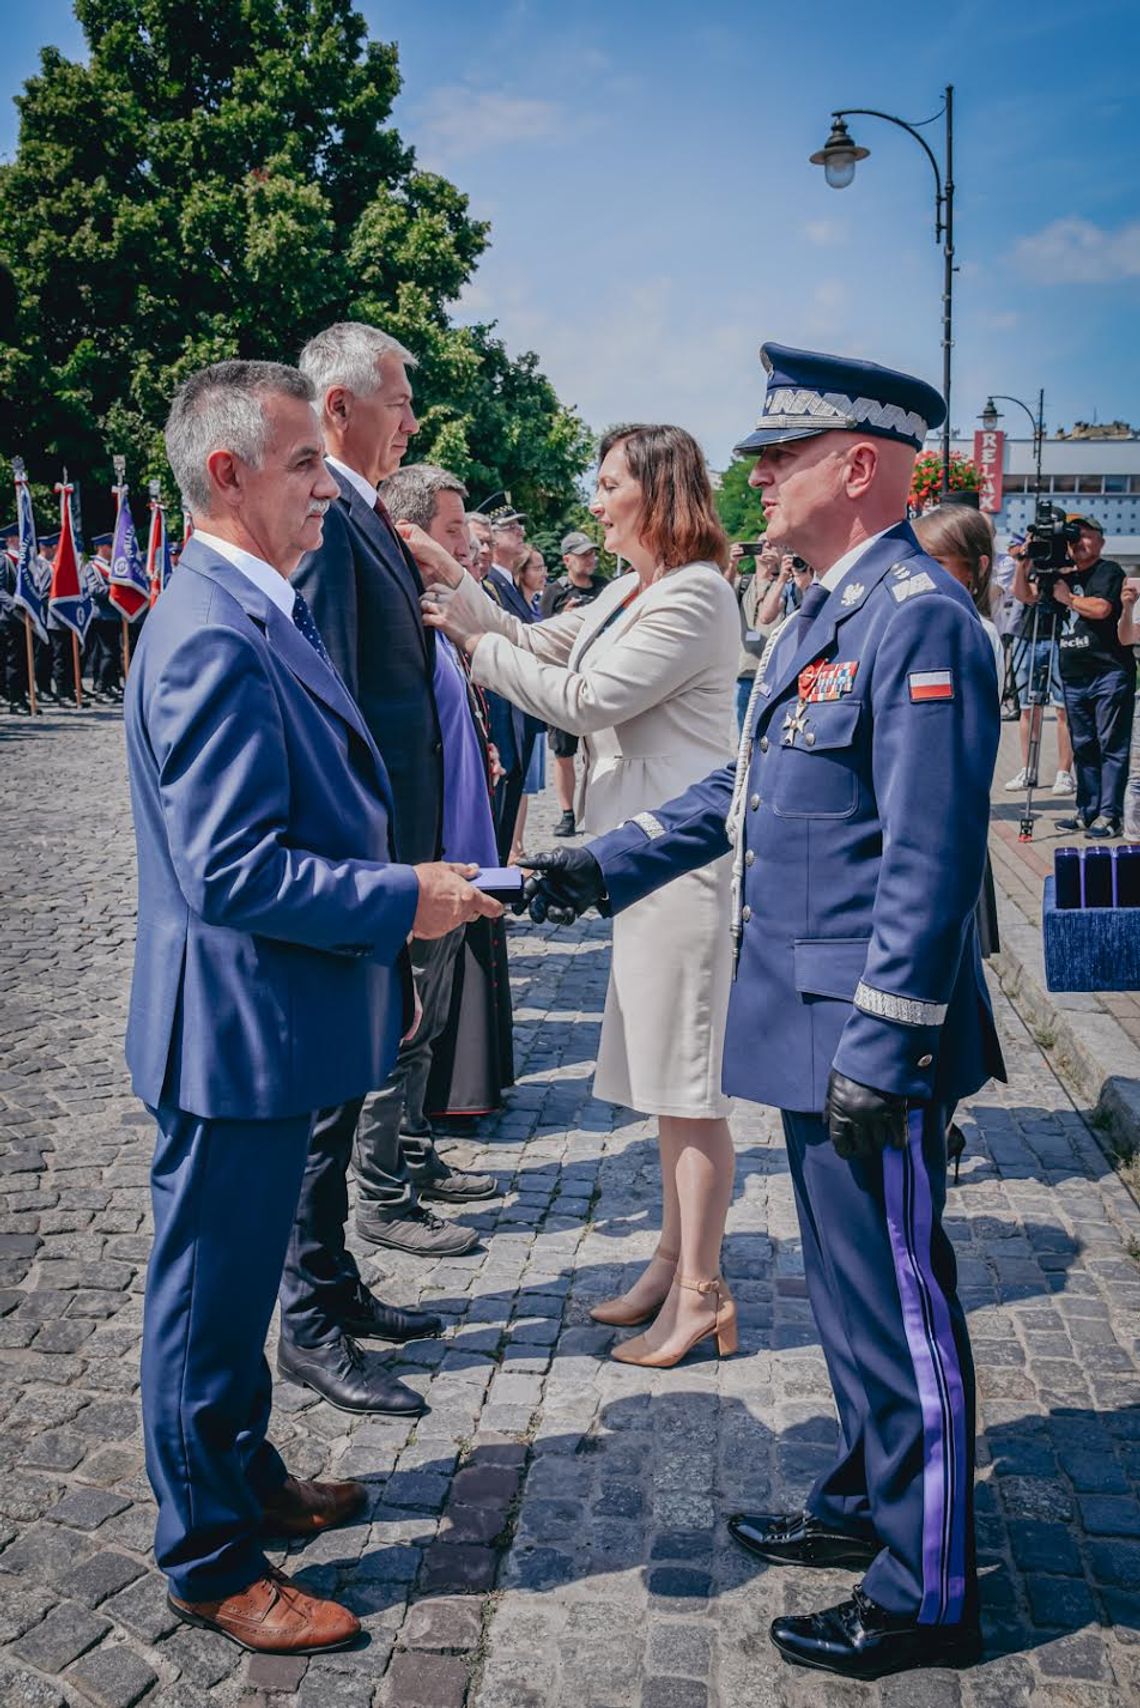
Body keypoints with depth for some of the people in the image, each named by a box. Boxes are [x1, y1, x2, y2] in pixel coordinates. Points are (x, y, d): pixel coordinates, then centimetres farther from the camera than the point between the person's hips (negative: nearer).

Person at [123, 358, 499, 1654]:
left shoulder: (256, 613, 11)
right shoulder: (217, 636, -23)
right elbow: (232, 870, -27)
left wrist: (396, 892, 15)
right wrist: (403, 901, -19)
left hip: (269, 1024, 10)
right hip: (235, 1029, -10)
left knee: (239, 1283, 24)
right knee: (210, 1296, 8)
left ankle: (247, 1479, 43)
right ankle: (209, 1564, 26)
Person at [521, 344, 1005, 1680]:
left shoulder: (921, 620, -17)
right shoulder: (818, 617, 14)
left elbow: (929, 859, -22)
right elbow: (741, 790, 19)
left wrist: (878, 1050, -22)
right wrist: (604, 867, 14)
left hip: (870, 1035, -10)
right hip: (810, 1024, 10)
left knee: (897, 1305, 4)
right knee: (846, 1286, 22)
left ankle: (924, 1594, 22)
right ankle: (864, 1504, 41)